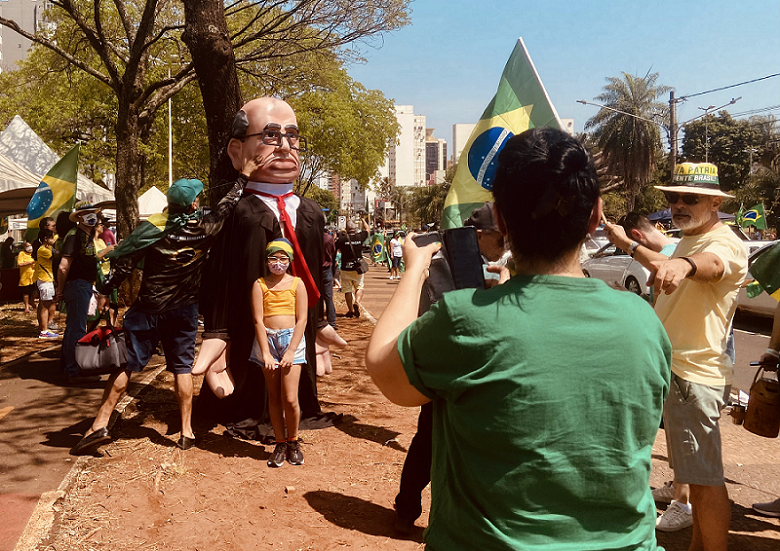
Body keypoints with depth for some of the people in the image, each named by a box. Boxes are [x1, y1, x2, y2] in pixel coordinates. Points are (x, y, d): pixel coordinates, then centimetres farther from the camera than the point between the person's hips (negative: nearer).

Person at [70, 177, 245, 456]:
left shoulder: (153, 227, -10)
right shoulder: (205, 228, -5)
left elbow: (125, 262, -9)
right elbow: (227, 204, 11)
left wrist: (105, 291, 0)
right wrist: (244, 176, 23)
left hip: (148, 309, -2)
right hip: (184, 310, 2)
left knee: (124, 364, 4)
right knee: (182, 367, 9)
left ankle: (100, 424, 3)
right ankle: (186, 431, 11)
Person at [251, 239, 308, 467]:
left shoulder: (296, 284, 2)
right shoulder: (260, 284, 2)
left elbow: (301, 319, -1)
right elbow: (258, 320, -3)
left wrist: (291, 351, -10)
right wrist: (266, 353, -11)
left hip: (291, 339, -1)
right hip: (267, 339, 1)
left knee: (290, 399, -8)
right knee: (274, 397, 7)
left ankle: (293, 442, 14)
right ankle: (280, 444, 18)